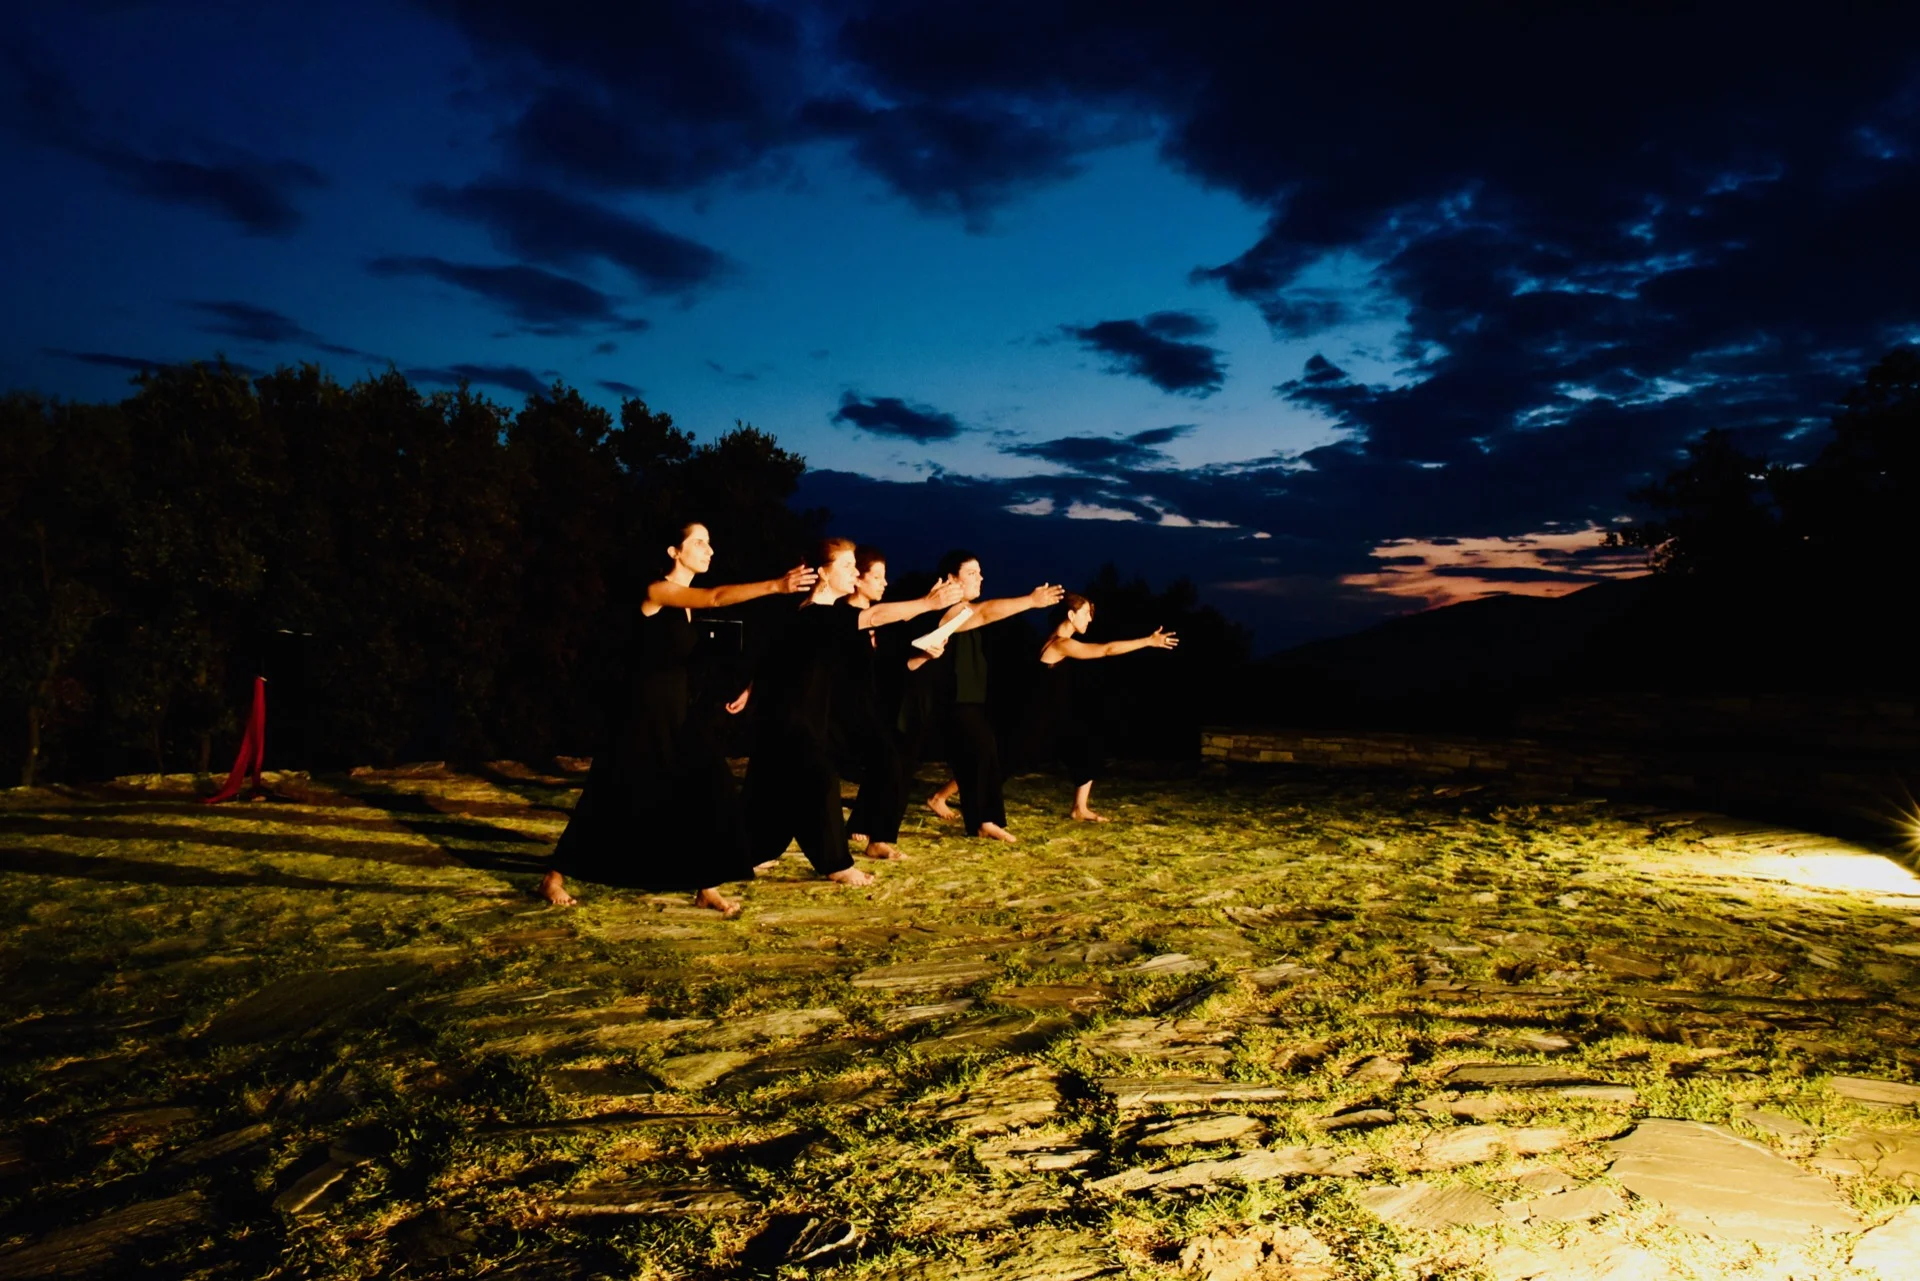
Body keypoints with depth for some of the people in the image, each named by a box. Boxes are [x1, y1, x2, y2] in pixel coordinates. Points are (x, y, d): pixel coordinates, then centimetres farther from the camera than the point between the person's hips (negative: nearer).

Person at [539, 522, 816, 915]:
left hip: (681, 711, 8)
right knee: (615, 800, 1)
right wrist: (776, 585, -39)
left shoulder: (690, 602, 10)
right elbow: (717, 598, -30)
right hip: (645, 712, -7)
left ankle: (707, 887, 6)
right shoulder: (657, 592, -15)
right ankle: (555, 875, 18)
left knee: (708, 792, -2)